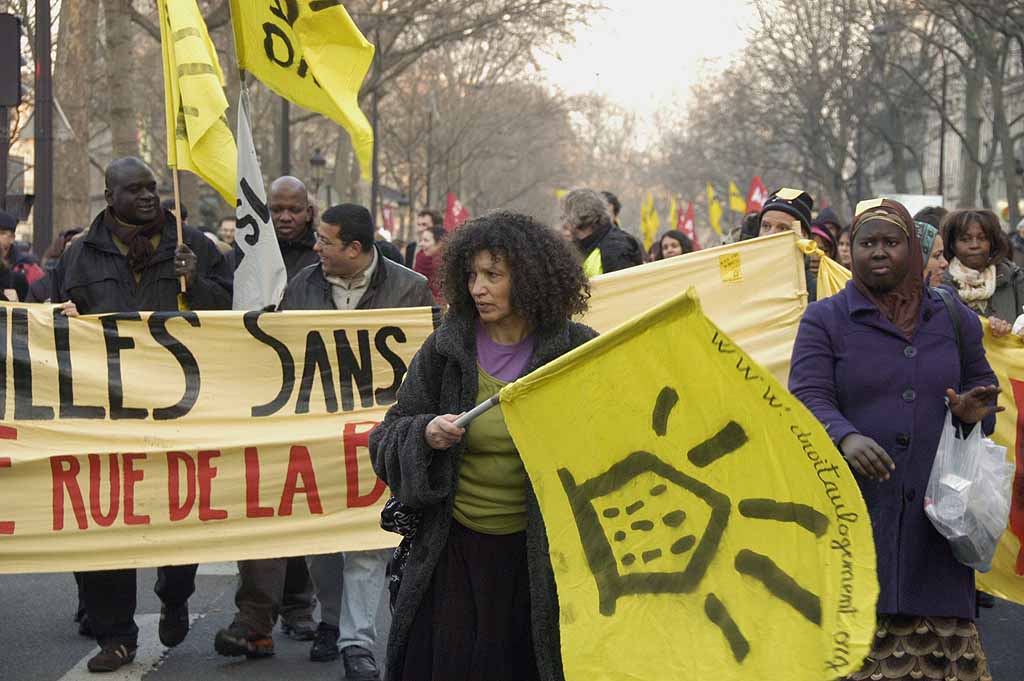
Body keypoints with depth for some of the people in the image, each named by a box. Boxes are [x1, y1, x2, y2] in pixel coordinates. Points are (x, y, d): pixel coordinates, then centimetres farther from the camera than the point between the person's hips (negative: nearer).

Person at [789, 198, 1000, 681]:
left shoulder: (954, 318, 14)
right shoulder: (824, 320, 4)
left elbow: (982, 386, 22)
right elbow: (809, 398, -7)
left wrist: (974, 413, -3)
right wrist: (846, 438, -28)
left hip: (933, 512, 3)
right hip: (853, 509, -2)